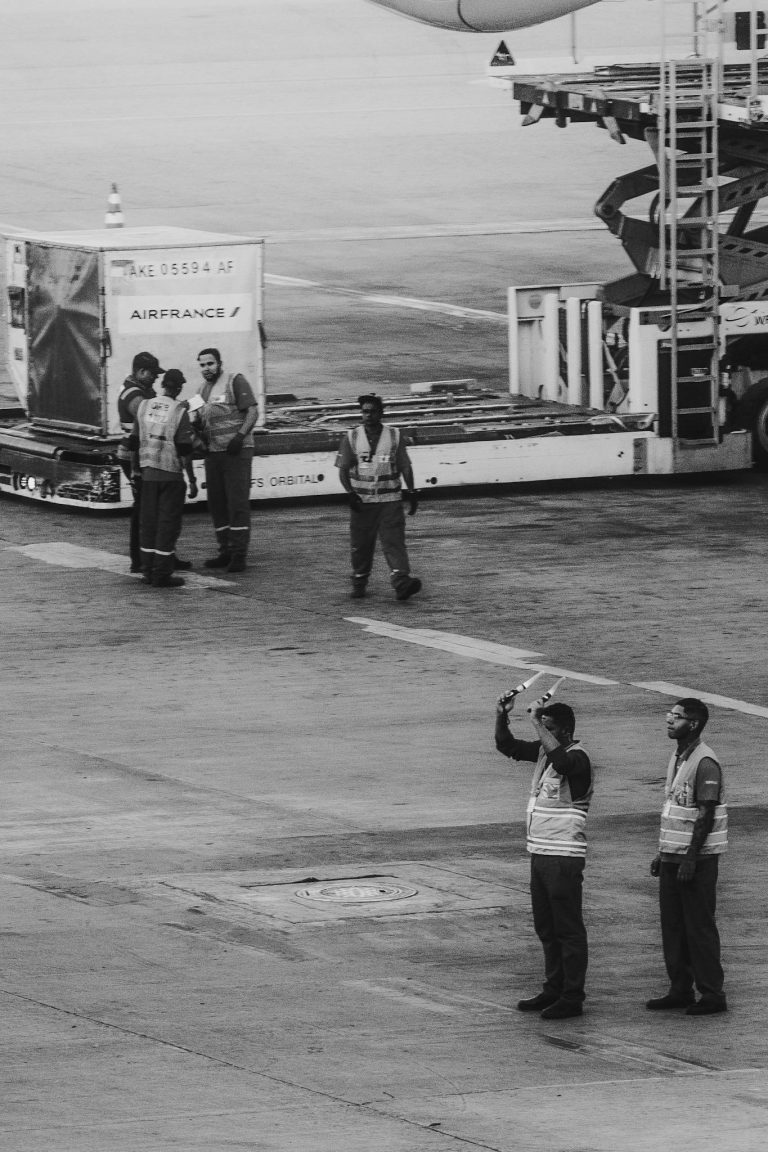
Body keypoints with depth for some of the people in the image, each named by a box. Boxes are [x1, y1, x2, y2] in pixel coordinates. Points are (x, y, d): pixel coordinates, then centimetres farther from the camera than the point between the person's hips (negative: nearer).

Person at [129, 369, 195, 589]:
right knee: (168, 522, 0)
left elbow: (133, 442, 6)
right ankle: (162, 573, -2)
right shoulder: (180, 411, -12)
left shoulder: (144, 406, 2)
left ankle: (148, 570, 15)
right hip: (171, 475, -5)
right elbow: (184, 447, -14)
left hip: (148, 472, 5)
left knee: (149, 521, 12)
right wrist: (191, 438, 6)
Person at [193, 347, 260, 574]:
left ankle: (239, 554, -7)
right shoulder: (204, 389, 17)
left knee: (237, 502, -8)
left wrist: (240, 436, -21)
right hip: (213, 453, 8)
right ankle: (225, 551, 16)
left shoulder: (235, 381, -5)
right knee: (216, 503, 8)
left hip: (236, 451, -8)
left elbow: (252, 411, -10)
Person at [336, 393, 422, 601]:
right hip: (361, 501, 1)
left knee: (394, 540, -13)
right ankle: (359, 584, 21)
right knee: (360, 544, 6)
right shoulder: (352, 437, 3)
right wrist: (350, 494, -13)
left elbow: (405, 466, 9)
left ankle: (401, 581, -24)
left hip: (390, 500, -1)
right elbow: (343, 469, 1)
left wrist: (411, 492, 3)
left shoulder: (395, 436, 4)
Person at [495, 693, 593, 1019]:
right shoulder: (543, 751, 10)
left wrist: (537, 721, -30)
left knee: (568, 929, -3)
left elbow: (559, 758, -38)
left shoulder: (577, 758, -15)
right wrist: (502, 716, 0)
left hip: (564, 858, -9)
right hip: (540, 854, 9)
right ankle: (553, 989, 25)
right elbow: (507, 746, 18)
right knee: (546, 928, 15)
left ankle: (572, 997, 1)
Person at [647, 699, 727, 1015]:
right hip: (673, 857, 9)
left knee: (699, 926, -3)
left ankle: (712, 994, 3)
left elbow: (706, 815, -19)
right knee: (673, 925, 11)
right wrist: (662, 853, 17)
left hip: (697, 858, -9)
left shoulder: (705, 763, -16)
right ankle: (680, 990, 19)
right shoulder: (677, 757, 13)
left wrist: (690, 859, -21)